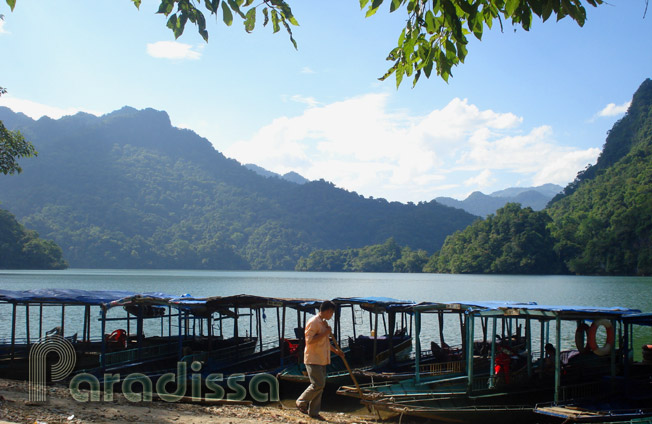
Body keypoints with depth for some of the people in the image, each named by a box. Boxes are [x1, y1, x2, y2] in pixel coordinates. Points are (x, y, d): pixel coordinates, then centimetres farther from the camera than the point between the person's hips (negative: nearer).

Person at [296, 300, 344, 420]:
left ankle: (313, 411, 14)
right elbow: (309, 340, -22)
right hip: (313, 359, -9)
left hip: (322, 360, 9)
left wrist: (335, 350, 18)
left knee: (320, 385, 8)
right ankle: (301, 403, 6)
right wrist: (325, 333, -20)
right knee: (318, 384, -11)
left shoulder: (324, 323, 16)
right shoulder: (313, 322, -14)